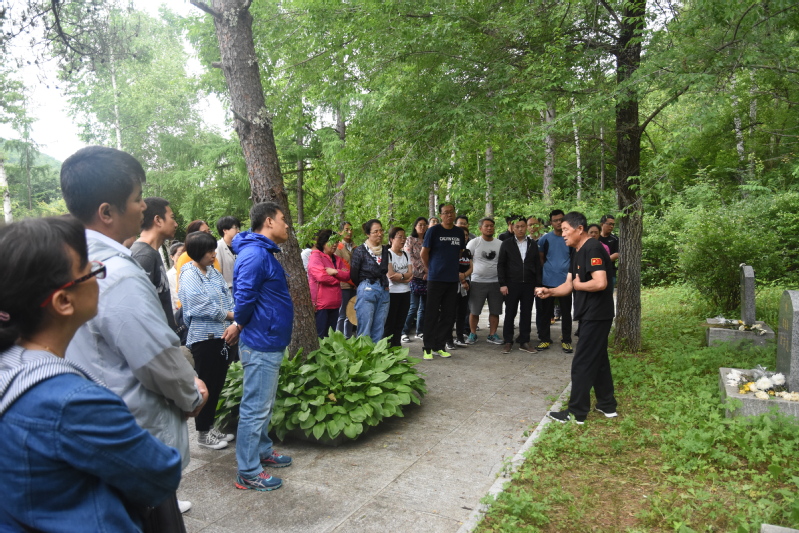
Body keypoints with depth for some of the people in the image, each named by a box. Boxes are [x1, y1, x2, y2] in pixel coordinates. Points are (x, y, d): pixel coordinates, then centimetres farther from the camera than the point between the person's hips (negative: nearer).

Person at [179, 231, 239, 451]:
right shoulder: (189, 275, -10)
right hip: (204, 337, -7)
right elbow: (204, 307, -18)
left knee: (218, 384, 14)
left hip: (224, 336, 7)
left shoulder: (213, 271, 11)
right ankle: (203, 433, 19)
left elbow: (228, 299, 6)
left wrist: (235, 325, -10)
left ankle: (210, 426, 29)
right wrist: (232, 316, -7)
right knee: (207, 386, 4)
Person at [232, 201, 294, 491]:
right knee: (255, 409, 1)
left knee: (264, 405, 22)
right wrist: (242, 324, -7)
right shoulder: (255, 255, -21)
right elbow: (244, 297, -25)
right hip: (261, 345, -10)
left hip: (269, 344, 10)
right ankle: (248, 473, 13)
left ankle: (263, 451, 38)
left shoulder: (264, 252, 13)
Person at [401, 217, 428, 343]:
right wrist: (424, 270, -11)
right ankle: (405, 332, 1)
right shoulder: (410, 240, 2)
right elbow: (410, 258, -7)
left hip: (427, 277, 5)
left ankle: (420, 332, 16)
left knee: (424, 307, 8)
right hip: (415, 277, -5)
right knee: (413, 307, -8)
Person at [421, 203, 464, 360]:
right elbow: (423, 254, 0)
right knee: (432, 314, -1)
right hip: (435, 279, -5)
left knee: (449, 314, 7)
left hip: (453, 279, 5)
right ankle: (428, 348, 7)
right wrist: (432, 270, 7)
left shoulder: (459, 232, 10)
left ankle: (439, 346, 17)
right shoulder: (434, 231, -4)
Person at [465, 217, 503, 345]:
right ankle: (472, 334, 16)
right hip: (477, 282, -2)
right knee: (474, 310, 2)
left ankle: (492, 335, 18)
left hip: (495, 282, 3)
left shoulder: (500, 244, 7)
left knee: (495, 311, 6)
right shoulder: (474, 243, 0)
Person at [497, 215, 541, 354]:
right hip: (511, 285, -2)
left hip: (529, 285, 2)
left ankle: (524, 342, 12)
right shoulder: (506, 244, 4)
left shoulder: (533, 245, 9)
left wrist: (537, 284, 2)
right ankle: (508, 342, 10)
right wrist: (502, 284, -6)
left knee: (526, 314, 5)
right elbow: (500, 265, 2)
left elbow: (537, 266, 9)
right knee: (510, 314, 3)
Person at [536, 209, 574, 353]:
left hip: (565, 282, 0)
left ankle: (566, 340, 18)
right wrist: (541, 275, 3)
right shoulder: (545, 238, 1)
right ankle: (545, 339, 18)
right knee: (545, 312, 6)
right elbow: (540, 259, 7)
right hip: (548, 282, 0)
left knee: (566, 313, 7)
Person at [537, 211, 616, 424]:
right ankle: (607, 405, 29)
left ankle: (577, 412, 6)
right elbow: (569, 285, 9)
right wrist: (550, 291, -8)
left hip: (596, 315, -10)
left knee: (582, 363, -3)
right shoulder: (578, 253, 13)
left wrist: (579, 285, -13)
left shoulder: (592, 249, -18)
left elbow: (600, 283, -30)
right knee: (598, 360, 17)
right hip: (590, 314, 10)